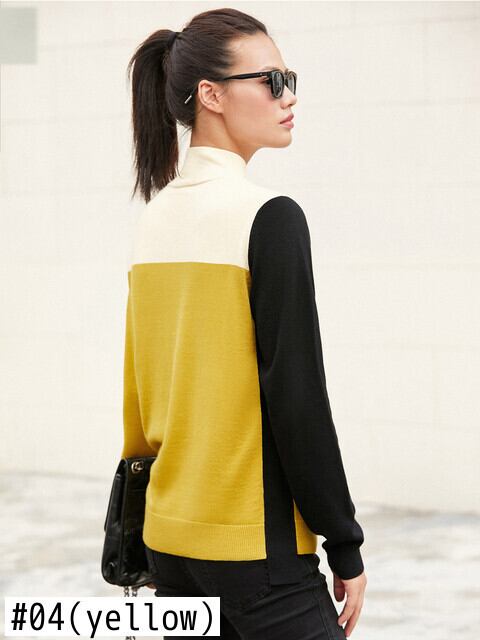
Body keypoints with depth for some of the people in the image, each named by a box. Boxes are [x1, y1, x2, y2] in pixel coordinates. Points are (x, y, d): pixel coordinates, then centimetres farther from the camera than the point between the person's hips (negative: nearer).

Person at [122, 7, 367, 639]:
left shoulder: (155, 217, 9)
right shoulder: (268, 216, -13)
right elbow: (296, 395, -15)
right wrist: (345, 547, -9)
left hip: (169, 534, 8)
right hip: (254, 542, -8)